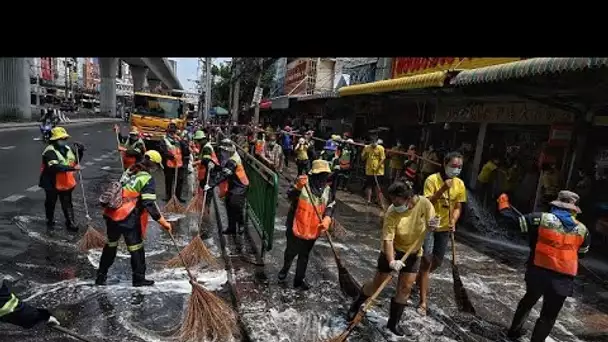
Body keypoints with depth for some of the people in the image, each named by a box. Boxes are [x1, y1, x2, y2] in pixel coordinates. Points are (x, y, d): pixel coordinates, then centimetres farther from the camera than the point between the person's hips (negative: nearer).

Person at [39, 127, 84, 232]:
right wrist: (72, 168, -40)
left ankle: (70, 223, 19)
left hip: (66, 182, 5)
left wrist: (80, 152, -4)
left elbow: (76, 161, 14)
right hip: (51, 183, -5)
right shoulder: (50, 152, -21)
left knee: (67, 204, 11)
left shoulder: (68, 149, 2)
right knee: (51, 203, 17)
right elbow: (55, 167, -34)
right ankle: (50, 221, 36)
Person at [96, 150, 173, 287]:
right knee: (136, 248, 7)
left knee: (111, 245, 24)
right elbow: (149, 204, -18)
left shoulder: (129, 171, 11)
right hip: (128, 219, -8)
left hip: (111, 214, 8)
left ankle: (101, 276, 36)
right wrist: (163, 222, -15)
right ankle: (139, 279, 17)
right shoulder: (148, 179, -12)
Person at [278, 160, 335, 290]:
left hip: (313, 229, 4)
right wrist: (298, 187, -48)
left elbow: (330, 206, -1)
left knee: (304, 255, 17)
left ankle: (300, 278, 34)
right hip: (296, 227, -4)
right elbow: (290, 196, -27)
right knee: (291, 252, 14)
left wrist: (327, 219, -21)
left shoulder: (328, 190, 2)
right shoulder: (303, 183, -15)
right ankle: (285, 269, 44)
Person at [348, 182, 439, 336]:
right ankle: (356, 305, 33)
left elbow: (432, 222, -8)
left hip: (413, 252, 3)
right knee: (377, 283, 7)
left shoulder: (424, 203, -21)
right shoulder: (391, 213, -28)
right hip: (392, 251, -3)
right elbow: (388, 240, -31)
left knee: (405, 288, 5)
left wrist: (433, 225, -32)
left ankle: (393, 322, 26)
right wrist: (391, 261, -44)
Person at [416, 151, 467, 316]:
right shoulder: (432, 179, -16)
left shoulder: (460, 184, -1)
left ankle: (419, 278, 47)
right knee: (427, 260, -8)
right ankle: (423, 301, 2)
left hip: (445, 227, 5)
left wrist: (453, 221, -14)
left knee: (437, 261, 16)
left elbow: (458, 207, 4)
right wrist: (443, 189, -32)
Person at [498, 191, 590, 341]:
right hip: (562, 280, 0)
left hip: (538, 273, 0)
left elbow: (515, 221, -3)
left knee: (528, 301, 25)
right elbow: (582, 254, 18)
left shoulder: (541, 218, -7)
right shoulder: (582, 230, 4)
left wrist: (504, 205, 12)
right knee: (548, 316, 13)